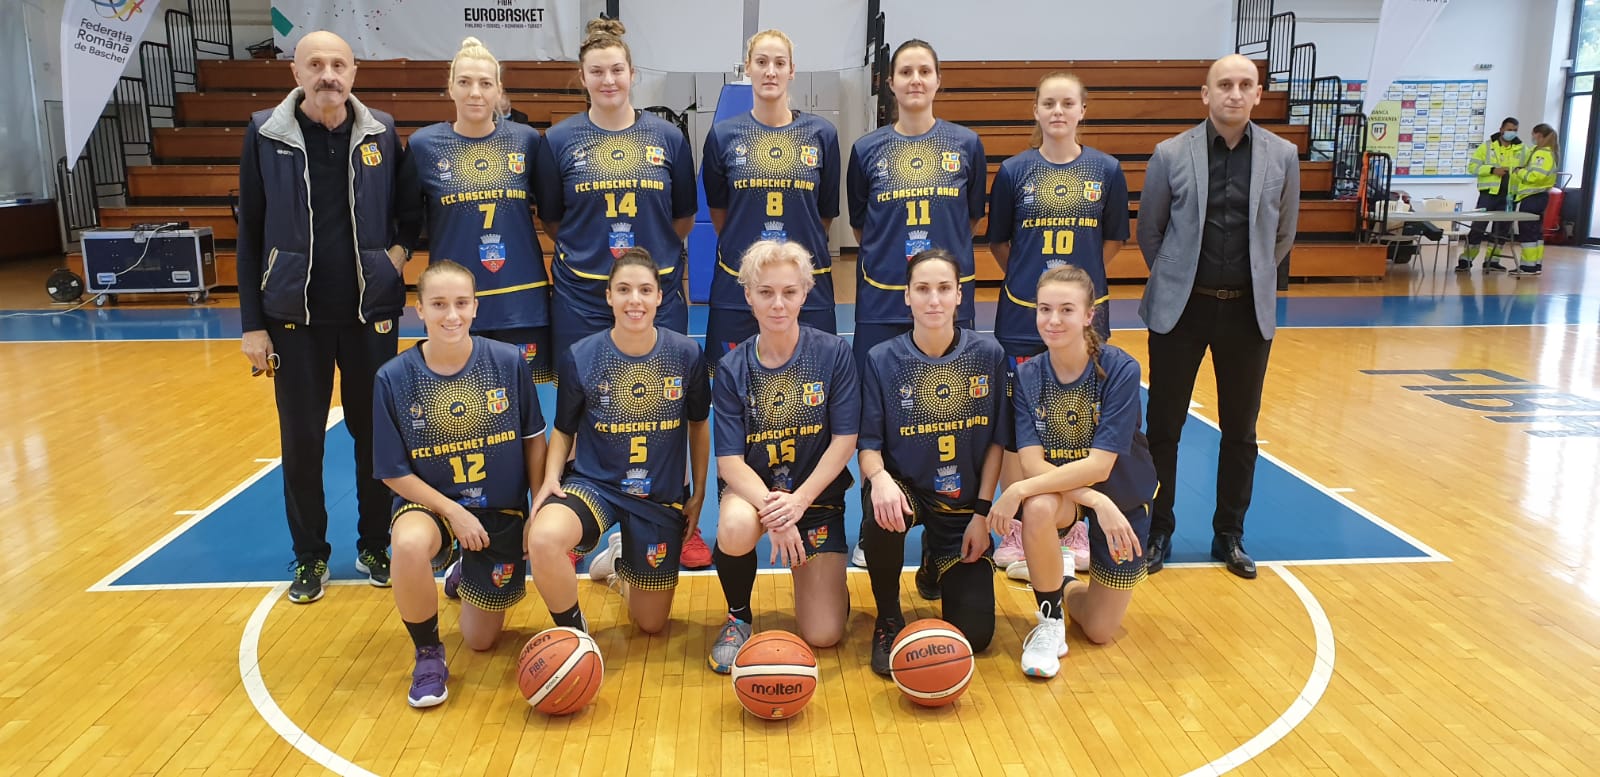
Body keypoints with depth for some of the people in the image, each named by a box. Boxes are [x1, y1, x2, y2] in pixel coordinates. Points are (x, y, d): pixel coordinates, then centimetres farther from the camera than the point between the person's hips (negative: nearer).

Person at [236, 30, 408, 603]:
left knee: (375, 432, 9)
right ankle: (310, 556, 23)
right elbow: (250, 233, -1)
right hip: (295, 315, 0)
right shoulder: (265, 134, -3)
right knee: (301, 439, 7)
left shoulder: (381, 132, -1)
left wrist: (401, 248, -8)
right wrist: (252, 323, -3)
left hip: (371, 312, 1)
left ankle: (374, 545, 26)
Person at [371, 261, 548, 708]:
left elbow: (534, 438, -1)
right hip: (429, 502, -1)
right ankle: (428, 654, -10)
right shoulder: (394, 378, -15)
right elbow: (393, 471, -9)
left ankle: (467, 577, 44)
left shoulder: (508, 363, -13)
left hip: (501, 510, 1)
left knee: (480, 640, 8)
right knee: (410, 544, -39)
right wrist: (452, 512, -18)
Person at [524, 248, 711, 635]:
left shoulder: (687, 354, -9)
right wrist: (551, 478, -15)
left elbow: (698, 425, 6)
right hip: (593, 483, -1)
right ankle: (572, 632, -7)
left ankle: (621, 557, 45)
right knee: (543, 539, -37)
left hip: (662, 495, 2)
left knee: (651, 624, 11)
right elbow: (564, 430, 3)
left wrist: (698, 494, 8)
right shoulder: (579, 357, -11)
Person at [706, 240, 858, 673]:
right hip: (752, 486, 0)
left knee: (824, 635, -8)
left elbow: (844, 441, -10)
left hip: (817, 491, 0)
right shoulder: (733, 369, -9)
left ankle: (820, 573, 28)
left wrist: (798, 501, -22)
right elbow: (730, 461, -13)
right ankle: (738, 617, -6)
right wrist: (771, 510, -31)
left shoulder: (833, 353, -11)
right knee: (735, 528, -38)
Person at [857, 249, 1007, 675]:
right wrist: (880, 477, -31)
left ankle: (939, 567, 32)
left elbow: (996, 440, -2)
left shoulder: (988, 355, -7)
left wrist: (982, 513, -6)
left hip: (964, 503, 1)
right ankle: (888, 621, -9)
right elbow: (869, 443, -9)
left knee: (974, 634, -6)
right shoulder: (883, 360, -10)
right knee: (882, 516, -40)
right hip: (904, 488, -1)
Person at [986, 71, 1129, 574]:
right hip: (1022, 318, -1)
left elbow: (1113, 239, 10)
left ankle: (1073, 530, 25)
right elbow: (998, 241, 8)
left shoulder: (1106, 170, 1)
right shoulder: (1015, 171, -1)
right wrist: (1028, 276, 3)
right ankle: (1015, 534, 16)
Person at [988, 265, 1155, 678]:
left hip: (1122, 493, -1)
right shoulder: (1026, 376, -14)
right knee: (1038, 508, -37)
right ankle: (1049, 621, -12)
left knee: (1100, 631, 2)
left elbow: (1099, 465, -28)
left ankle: (1062, 587, 37)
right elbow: (1032, 463, -21)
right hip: (1057, 488, 1)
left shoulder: (1120, 369, -23)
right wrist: (1097, 502, -35)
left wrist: (1018, 491, -36)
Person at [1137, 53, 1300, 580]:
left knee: (1240, 431, 10)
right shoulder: (1171, 155, -5)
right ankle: (1157, 532, 19)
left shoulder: (1282, 156, 0)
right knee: (1164, 427, 4)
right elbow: (1149, 231, 5)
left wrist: (1253, 280, 13)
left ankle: (1229, 535, 25)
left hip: (1248, 310, 2)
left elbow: (1284, 235, 12)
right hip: (1181, 307, -1)